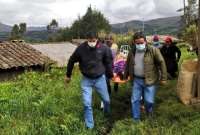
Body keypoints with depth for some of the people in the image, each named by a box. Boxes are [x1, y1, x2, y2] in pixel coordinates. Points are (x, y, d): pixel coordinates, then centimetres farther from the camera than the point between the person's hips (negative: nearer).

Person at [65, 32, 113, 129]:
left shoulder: (103, 48, -17)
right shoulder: (81, 48, -17)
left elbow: (108, 62, 0)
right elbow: (71, 61, -2)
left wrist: (111, 75, 8)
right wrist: (68, 75, 8)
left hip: (100, 78, 1)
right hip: (86, 79, -1)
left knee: (106, 100, 14)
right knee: (87, 104, 0)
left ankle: (107, 115, 47)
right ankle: (89, 126, 17)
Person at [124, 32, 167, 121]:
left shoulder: (153, 50, -12)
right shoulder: (132, 52, 2)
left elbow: (161, 63, -10)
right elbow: (128, 64, 17)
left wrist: (163, 78, -10)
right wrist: (126, 76, 21)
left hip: (149, 80, -4)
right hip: (137, 80, 4)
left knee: (149, 100, 0)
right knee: (135, 100, 7)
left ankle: (149, 112, 36)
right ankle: (136, 119, 25)